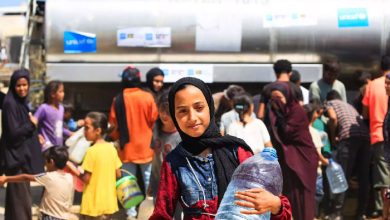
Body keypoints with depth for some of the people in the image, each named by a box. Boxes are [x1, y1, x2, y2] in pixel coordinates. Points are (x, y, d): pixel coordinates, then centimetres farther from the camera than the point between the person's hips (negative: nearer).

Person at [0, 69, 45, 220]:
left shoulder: (21, 102, 10)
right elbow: (13, 132, -21)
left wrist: (35, 135, 6)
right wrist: (32, 124, -10)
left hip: (22, 154, 9)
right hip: (16, 156, -9)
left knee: (16, 196, 16)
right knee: (21, 197, -5)